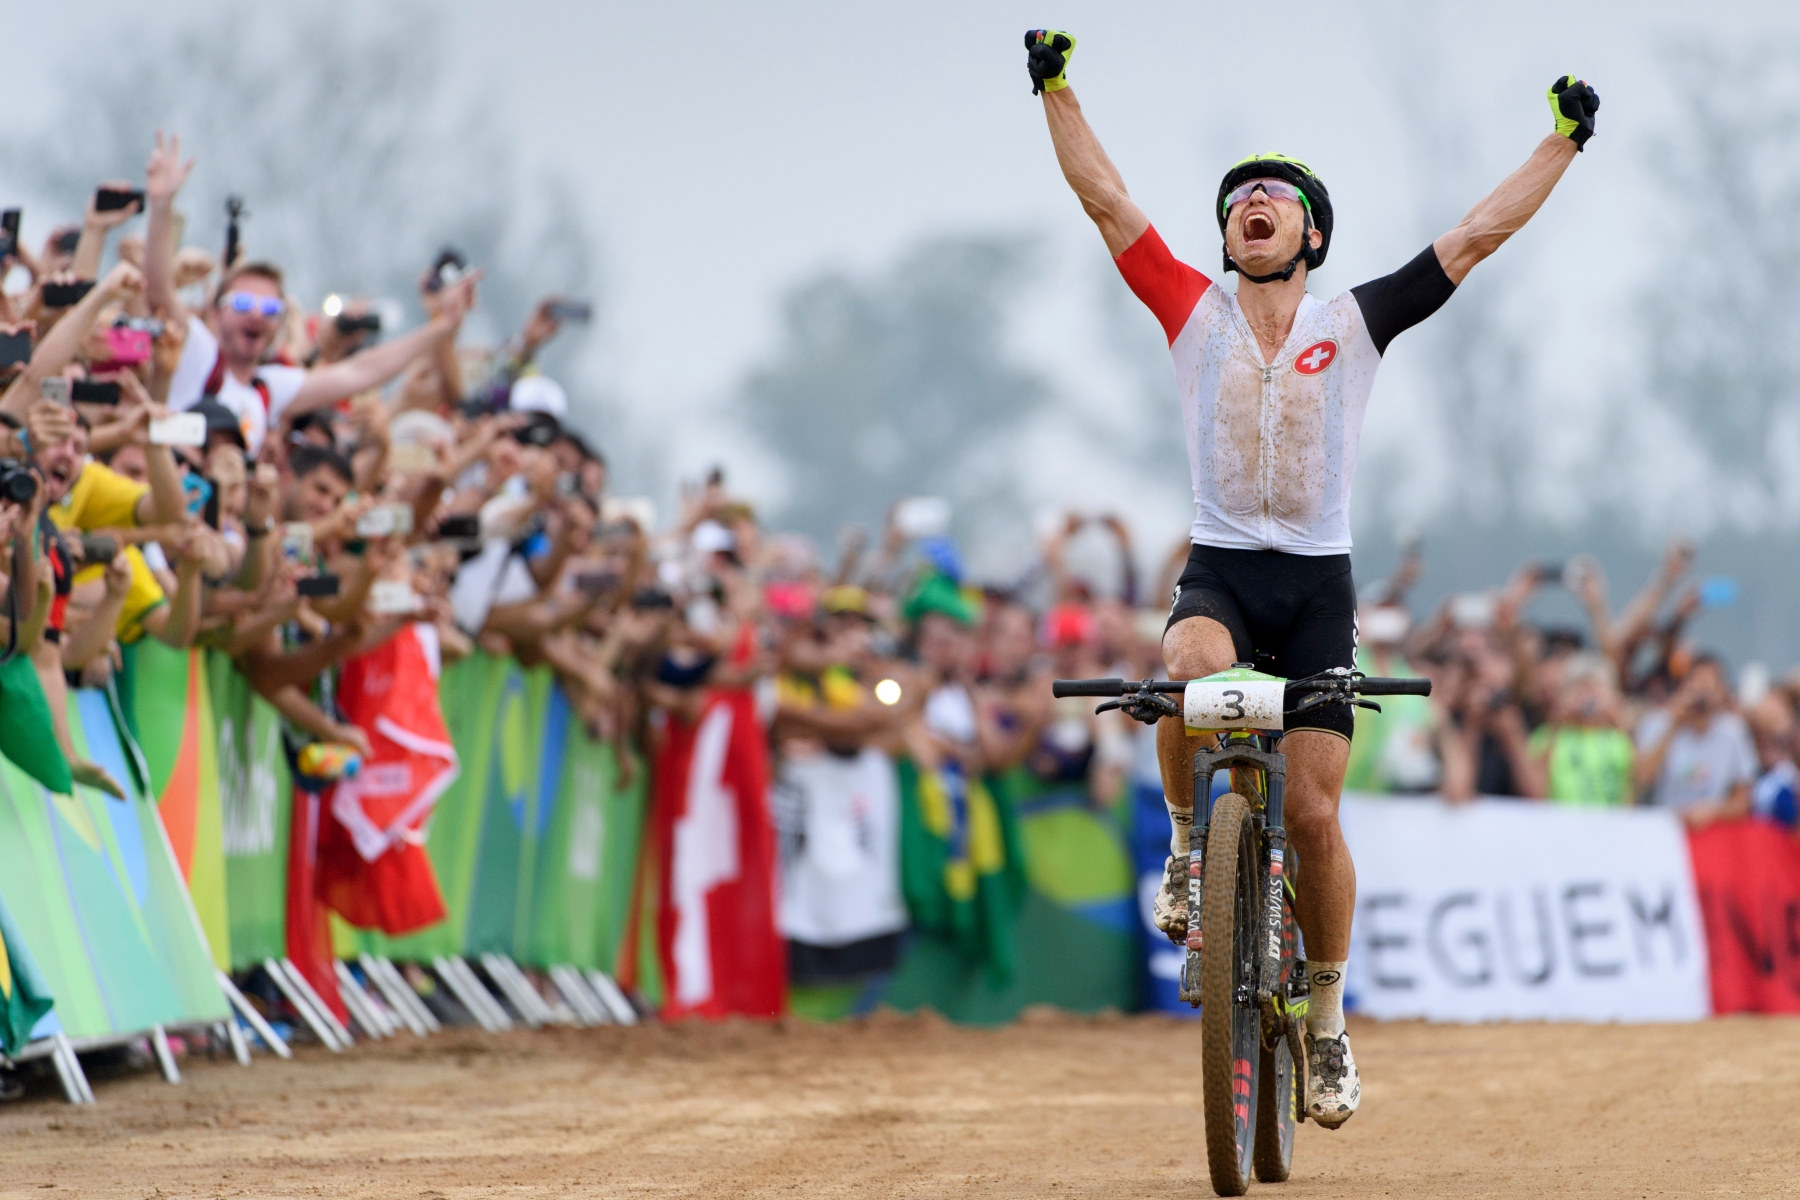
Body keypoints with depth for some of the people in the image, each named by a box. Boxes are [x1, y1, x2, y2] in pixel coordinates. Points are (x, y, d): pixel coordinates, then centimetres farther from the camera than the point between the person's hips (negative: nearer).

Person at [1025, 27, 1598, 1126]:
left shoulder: (1356, 322, 4)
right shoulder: (1196, 313, 5)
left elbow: (1479, 233, 6)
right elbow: (1108, 200, 2)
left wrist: (1564, 140, 5)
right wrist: (1058, 90, -2)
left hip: (1318, 587, 0)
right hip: (1220, 574, 0)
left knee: (1313, 810, -6)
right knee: (1192, 668, -37)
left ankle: (1328, 1025, 8)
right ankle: (1186, 843, -10)